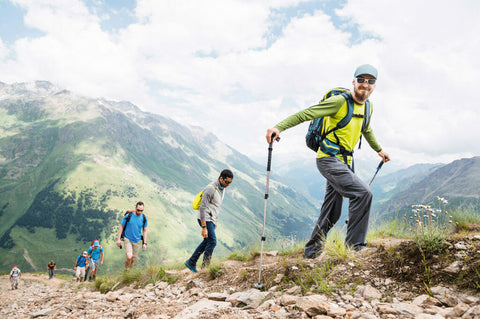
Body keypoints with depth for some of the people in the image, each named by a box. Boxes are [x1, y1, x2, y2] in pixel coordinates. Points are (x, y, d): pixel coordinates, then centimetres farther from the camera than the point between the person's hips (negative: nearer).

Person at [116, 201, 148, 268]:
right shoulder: (128, 216, -11)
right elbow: (121, 227, -1)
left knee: (133, 259, 8)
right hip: (128, 239, -3)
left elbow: (144, 231, 5)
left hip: (137, 241, 3)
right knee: (129, 256, -19)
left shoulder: (144, 218, -4)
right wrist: (118, 239, -4)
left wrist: (144, 243, 2)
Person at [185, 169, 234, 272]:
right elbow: (202, 208, -22)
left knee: (207, 241, 15)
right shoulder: (210, 189, -20)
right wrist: (204, 227, -24)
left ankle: (191, 262, 24)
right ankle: (205, 266, 0)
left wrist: (215, 221, 23)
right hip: (205, 219, -9)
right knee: (212, 242, -11)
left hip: (211, 219, 9)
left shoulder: (222, 189, 9)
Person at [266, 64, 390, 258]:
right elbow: (307, 113, -19)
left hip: (343, 162, 8)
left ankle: (311, 250, 24)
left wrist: (379, 150, 45)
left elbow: (366, 130, 32)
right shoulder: (340, 101, -13)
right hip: (329, 160, -8)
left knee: (332, 213, 10)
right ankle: (354, 246, -12)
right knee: (363, 193, -22)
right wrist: (279, 127, -30)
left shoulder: (367, 106, 12)